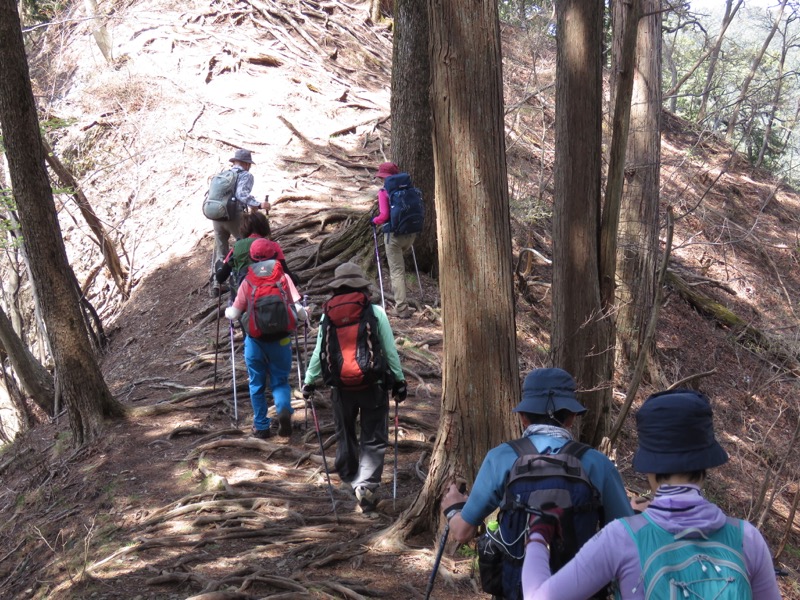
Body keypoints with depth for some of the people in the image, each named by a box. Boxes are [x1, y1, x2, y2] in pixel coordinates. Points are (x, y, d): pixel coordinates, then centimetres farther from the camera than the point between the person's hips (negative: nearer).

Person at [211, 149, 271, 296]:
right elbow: (241, 194, -19)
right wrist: (258, 205, -24)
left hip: (217, 216, 6)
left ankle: (215, 283, 8)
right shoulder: (246, 175, -1)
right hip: (234, 216, -6)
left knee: (220, 252, 16)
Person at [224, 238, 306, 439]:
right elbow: (298, 308, -7)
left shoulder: (247, 281, -1)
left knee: (257, 384, 14)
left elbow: (234, 314, 2)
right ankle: (284, 409, -18)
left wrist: (227, 310, 24)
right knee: (280, 380, 11)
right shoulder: (283, 277, -1)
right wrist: (304, 317, 14)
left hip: (255, 340, 0)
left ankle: (261, 426, 18)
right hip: (280, 339, 0)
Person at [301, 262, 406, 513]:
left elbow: (319, 351, 3)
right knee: (374, 439, 5)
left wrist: (309, 381, 14)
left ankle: (349, 479, 36)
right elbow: (390, 350, -4)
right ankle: (366, 483, -12)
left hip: (341, 386, 2)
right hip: (373, 384, -2)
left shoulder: (328, 314, -1)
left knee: (345, 436, 21)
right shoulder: (375, 312, -7)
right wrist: (399, 380, 5)